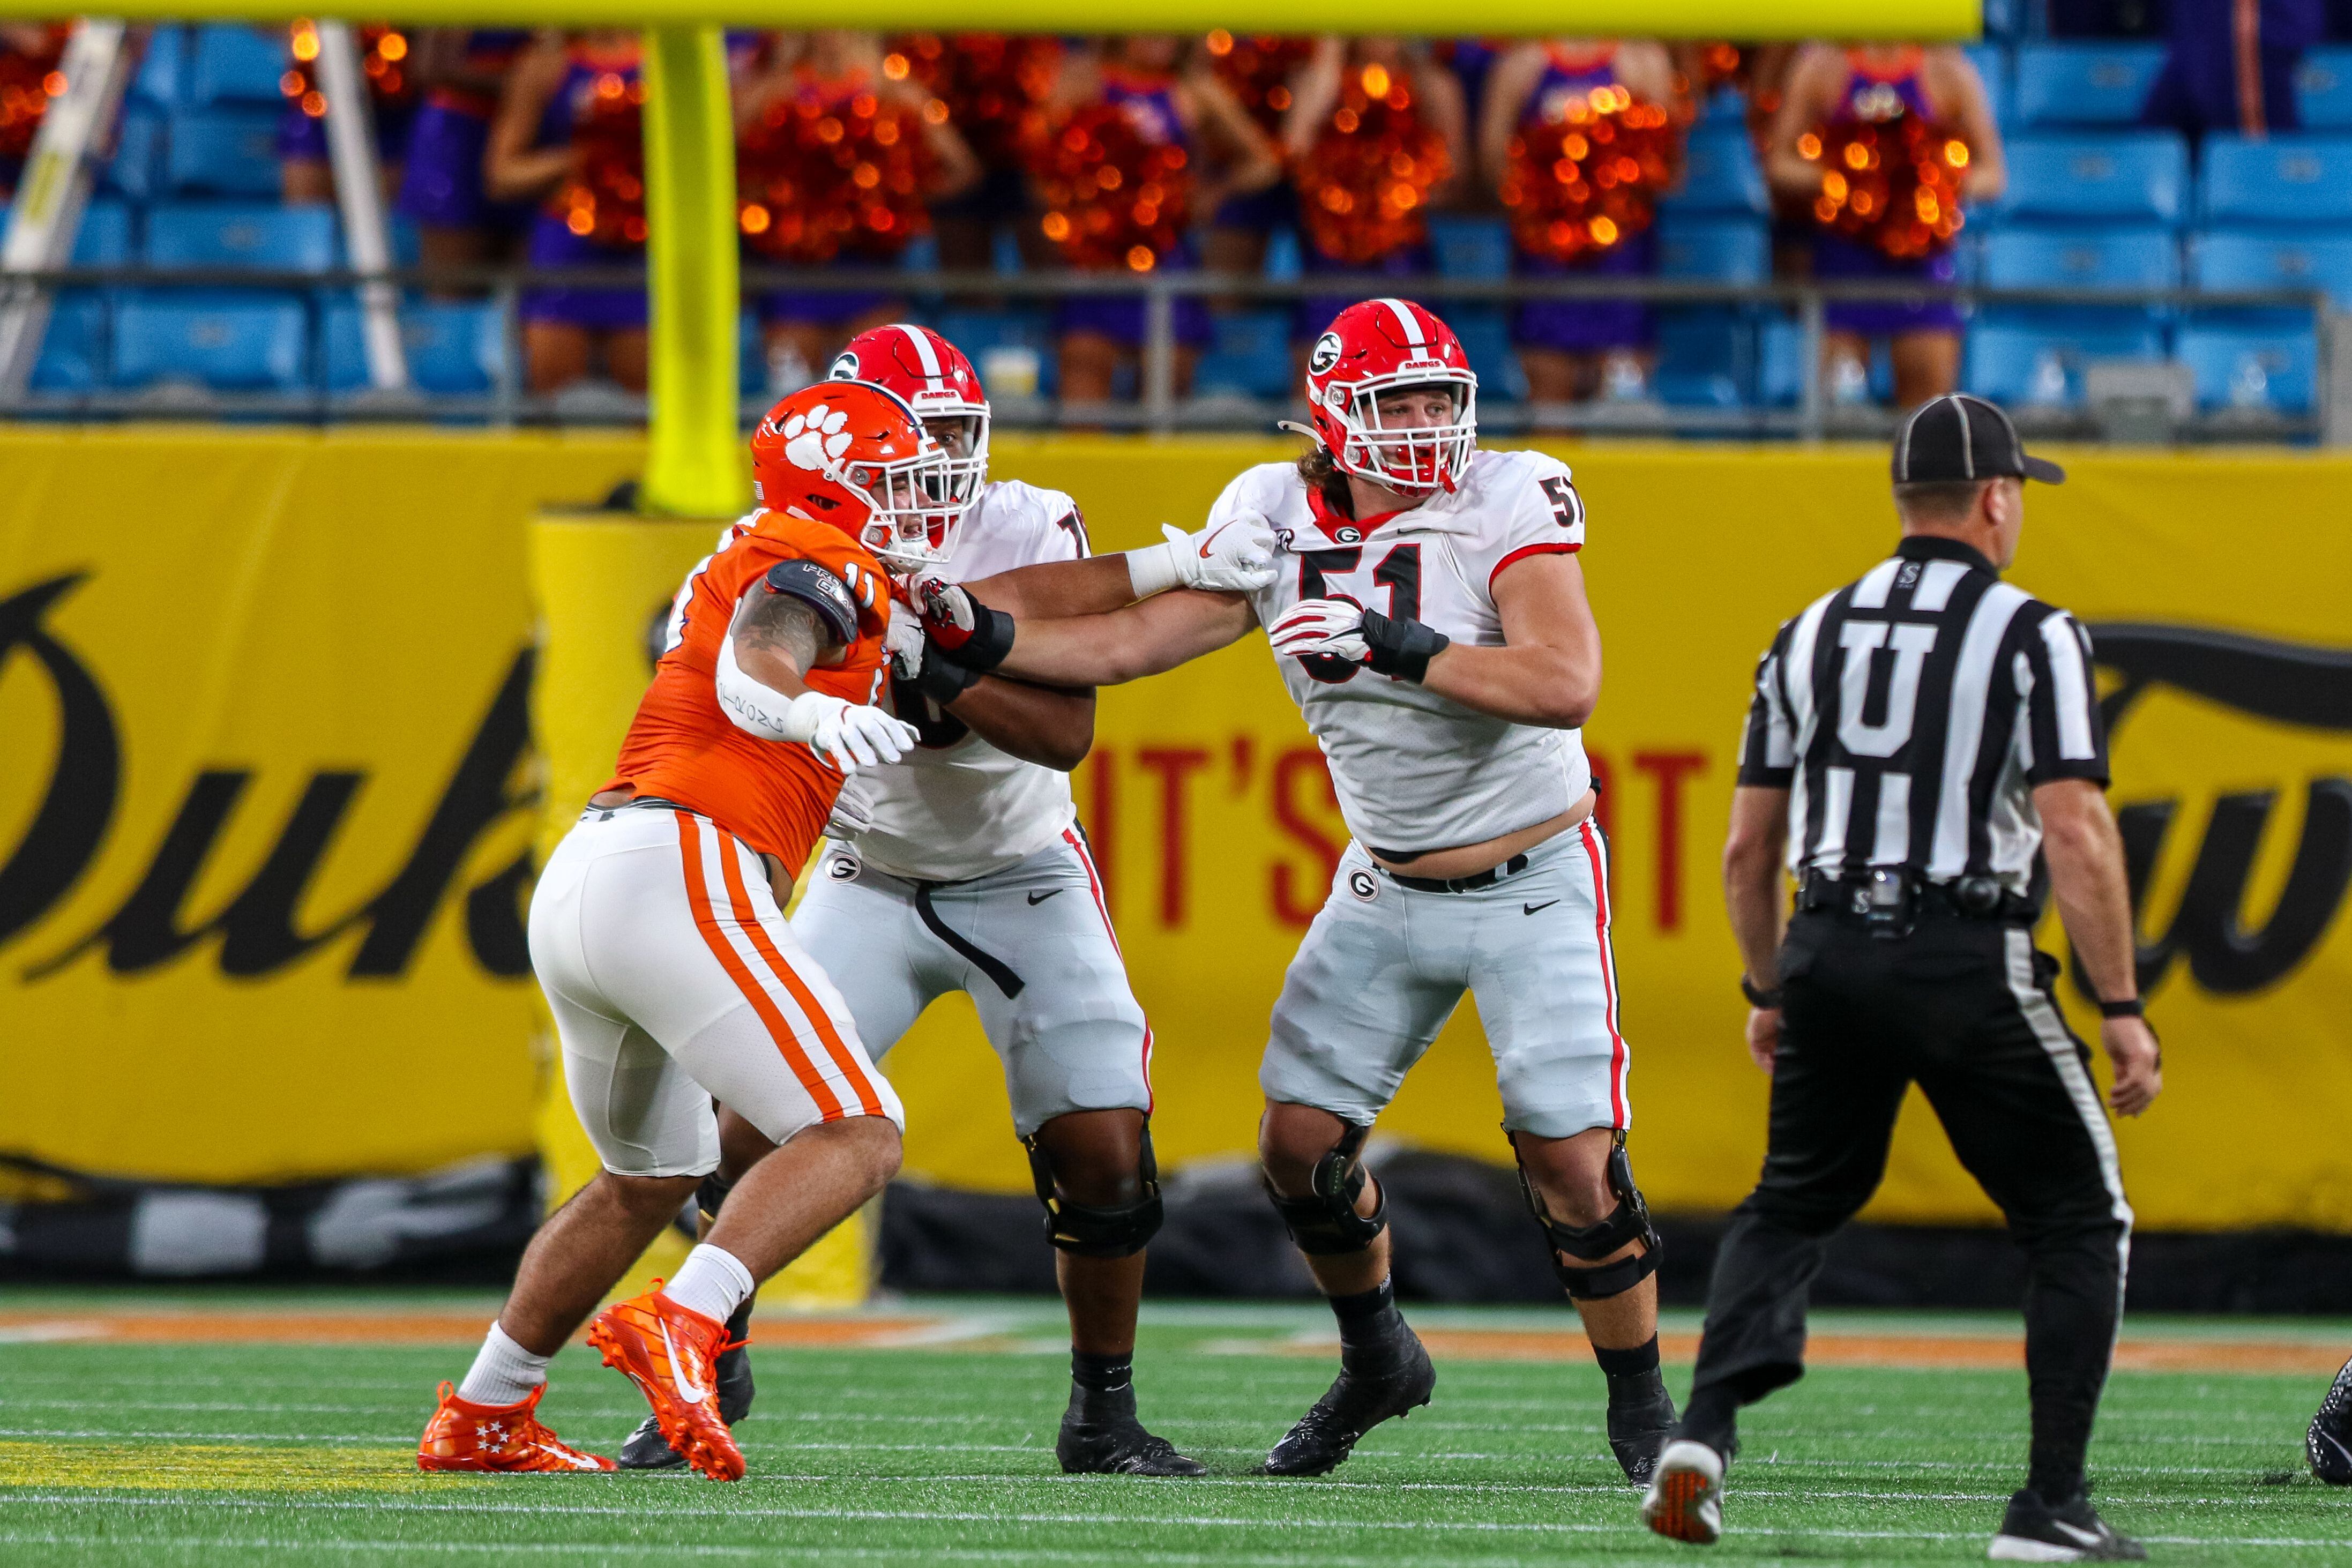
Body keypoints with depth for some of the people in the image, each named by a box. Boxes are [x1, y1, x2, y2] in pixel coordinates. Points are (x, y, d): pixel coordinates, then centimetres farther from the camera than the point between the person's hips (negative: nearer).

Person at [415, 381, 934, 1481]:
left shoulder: (736, 567, 25)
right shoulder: (821, 562, -2)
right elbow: (756, 663, -22)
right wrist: (806, 712, -45)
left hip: (574, 887, 10)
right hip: (678, 876, -10)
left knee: (649, 1178, 27)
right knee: (857, 1139, -12)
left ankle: (480, 1419, 32)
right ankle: (677, 1328, -30)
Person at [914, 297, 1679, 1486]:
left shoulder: (1506, 505, -18)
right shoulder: (1278, 521, -4)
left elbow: (1565, 684, -29)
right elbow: (1132, 641, -1)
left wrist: (1391, 644, -32)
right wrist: (971, 631, -12)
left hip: (1532, 885, -5)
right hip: (1387, 888, 5)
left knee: (1572, 1161, -10)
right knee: (1300, 1140, 4)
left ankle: (1641, 1405, 8)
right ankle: (1377, 1362, 28)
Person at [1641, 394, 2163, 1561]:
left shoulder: (1809, 636, 10)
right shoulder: (2032, 637, -5)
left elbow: (1747, 850, 13)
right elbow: (2076, 837, -14)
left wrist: (1771, 993, 26)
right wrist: (2121, 1011, -10)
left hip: (1829, 956, 5)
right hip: (1970, 965, -5)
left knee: (1793, 1203, 21)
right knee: (2079, 1221, 9)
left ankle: (1702, 1431, -1)